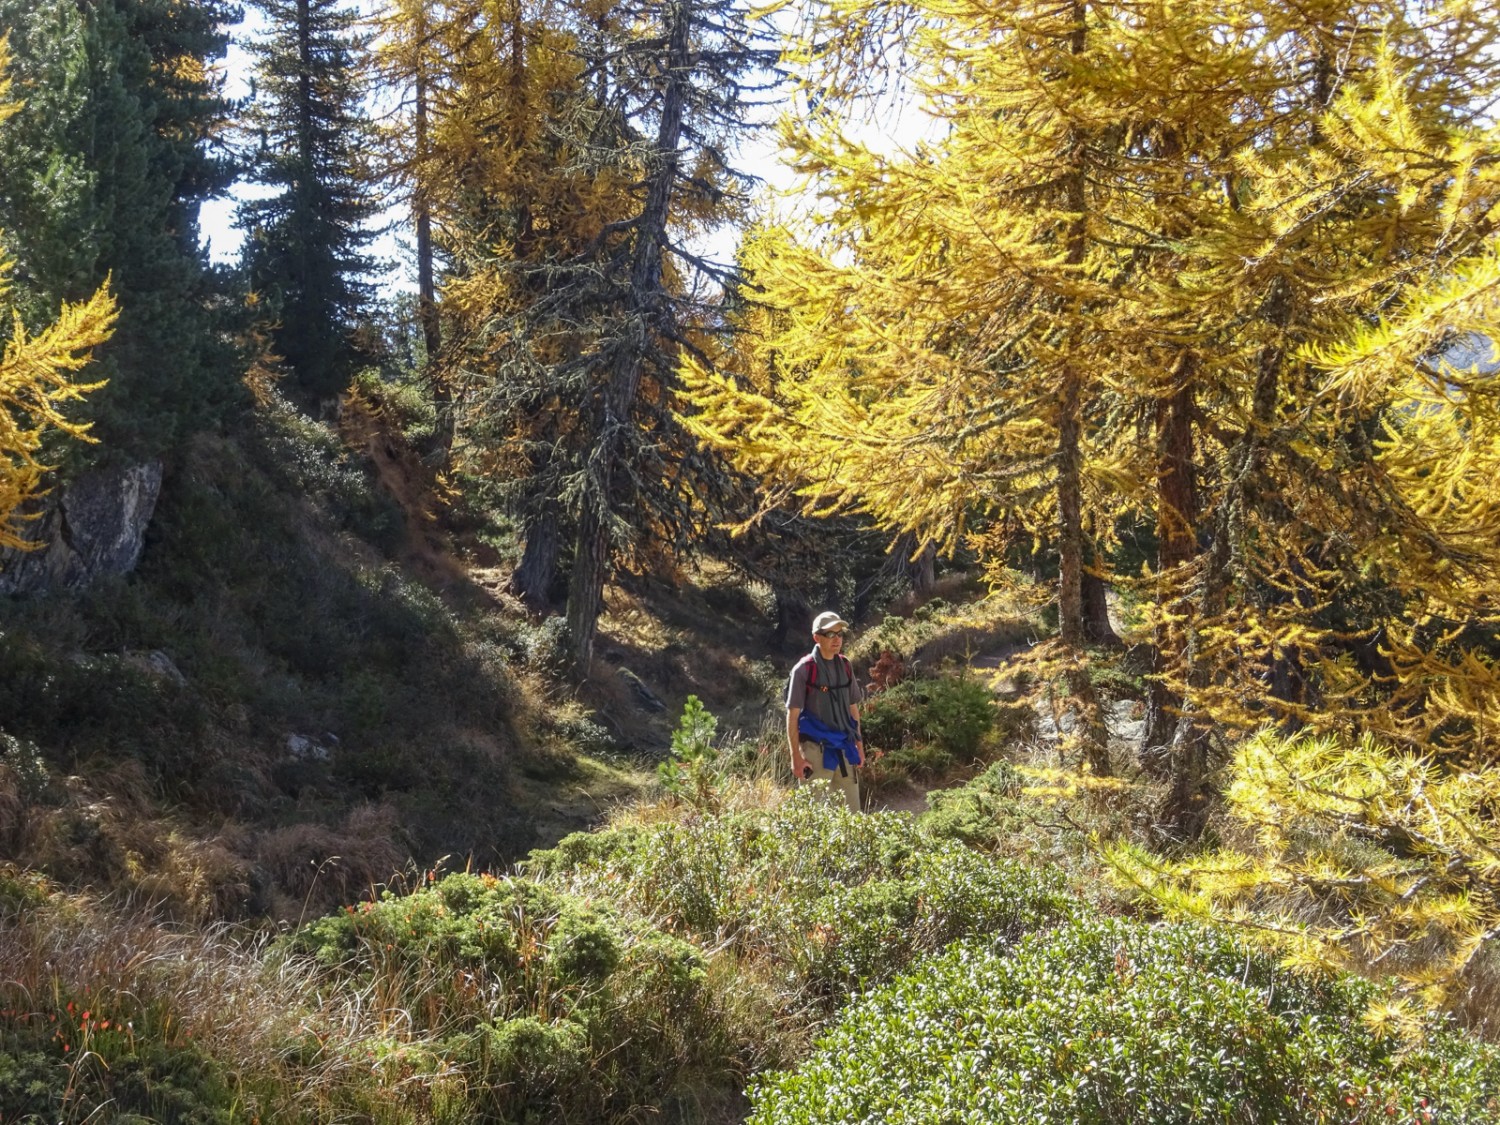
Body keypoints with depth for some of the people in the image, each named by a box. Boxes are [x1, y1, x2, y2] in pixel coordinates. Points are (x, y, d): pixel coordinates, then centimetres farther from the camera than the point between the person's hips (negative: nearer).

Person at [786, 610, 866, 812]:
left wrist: (859, 745, 15)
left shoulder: (845, 666, 7)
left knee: (851, 810, 9)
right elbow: (792, 716, -9)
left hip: (845, 749, 6)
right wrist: (796, 757, -12)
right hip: (816, 749, -6)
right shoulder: (804, 669, -10)